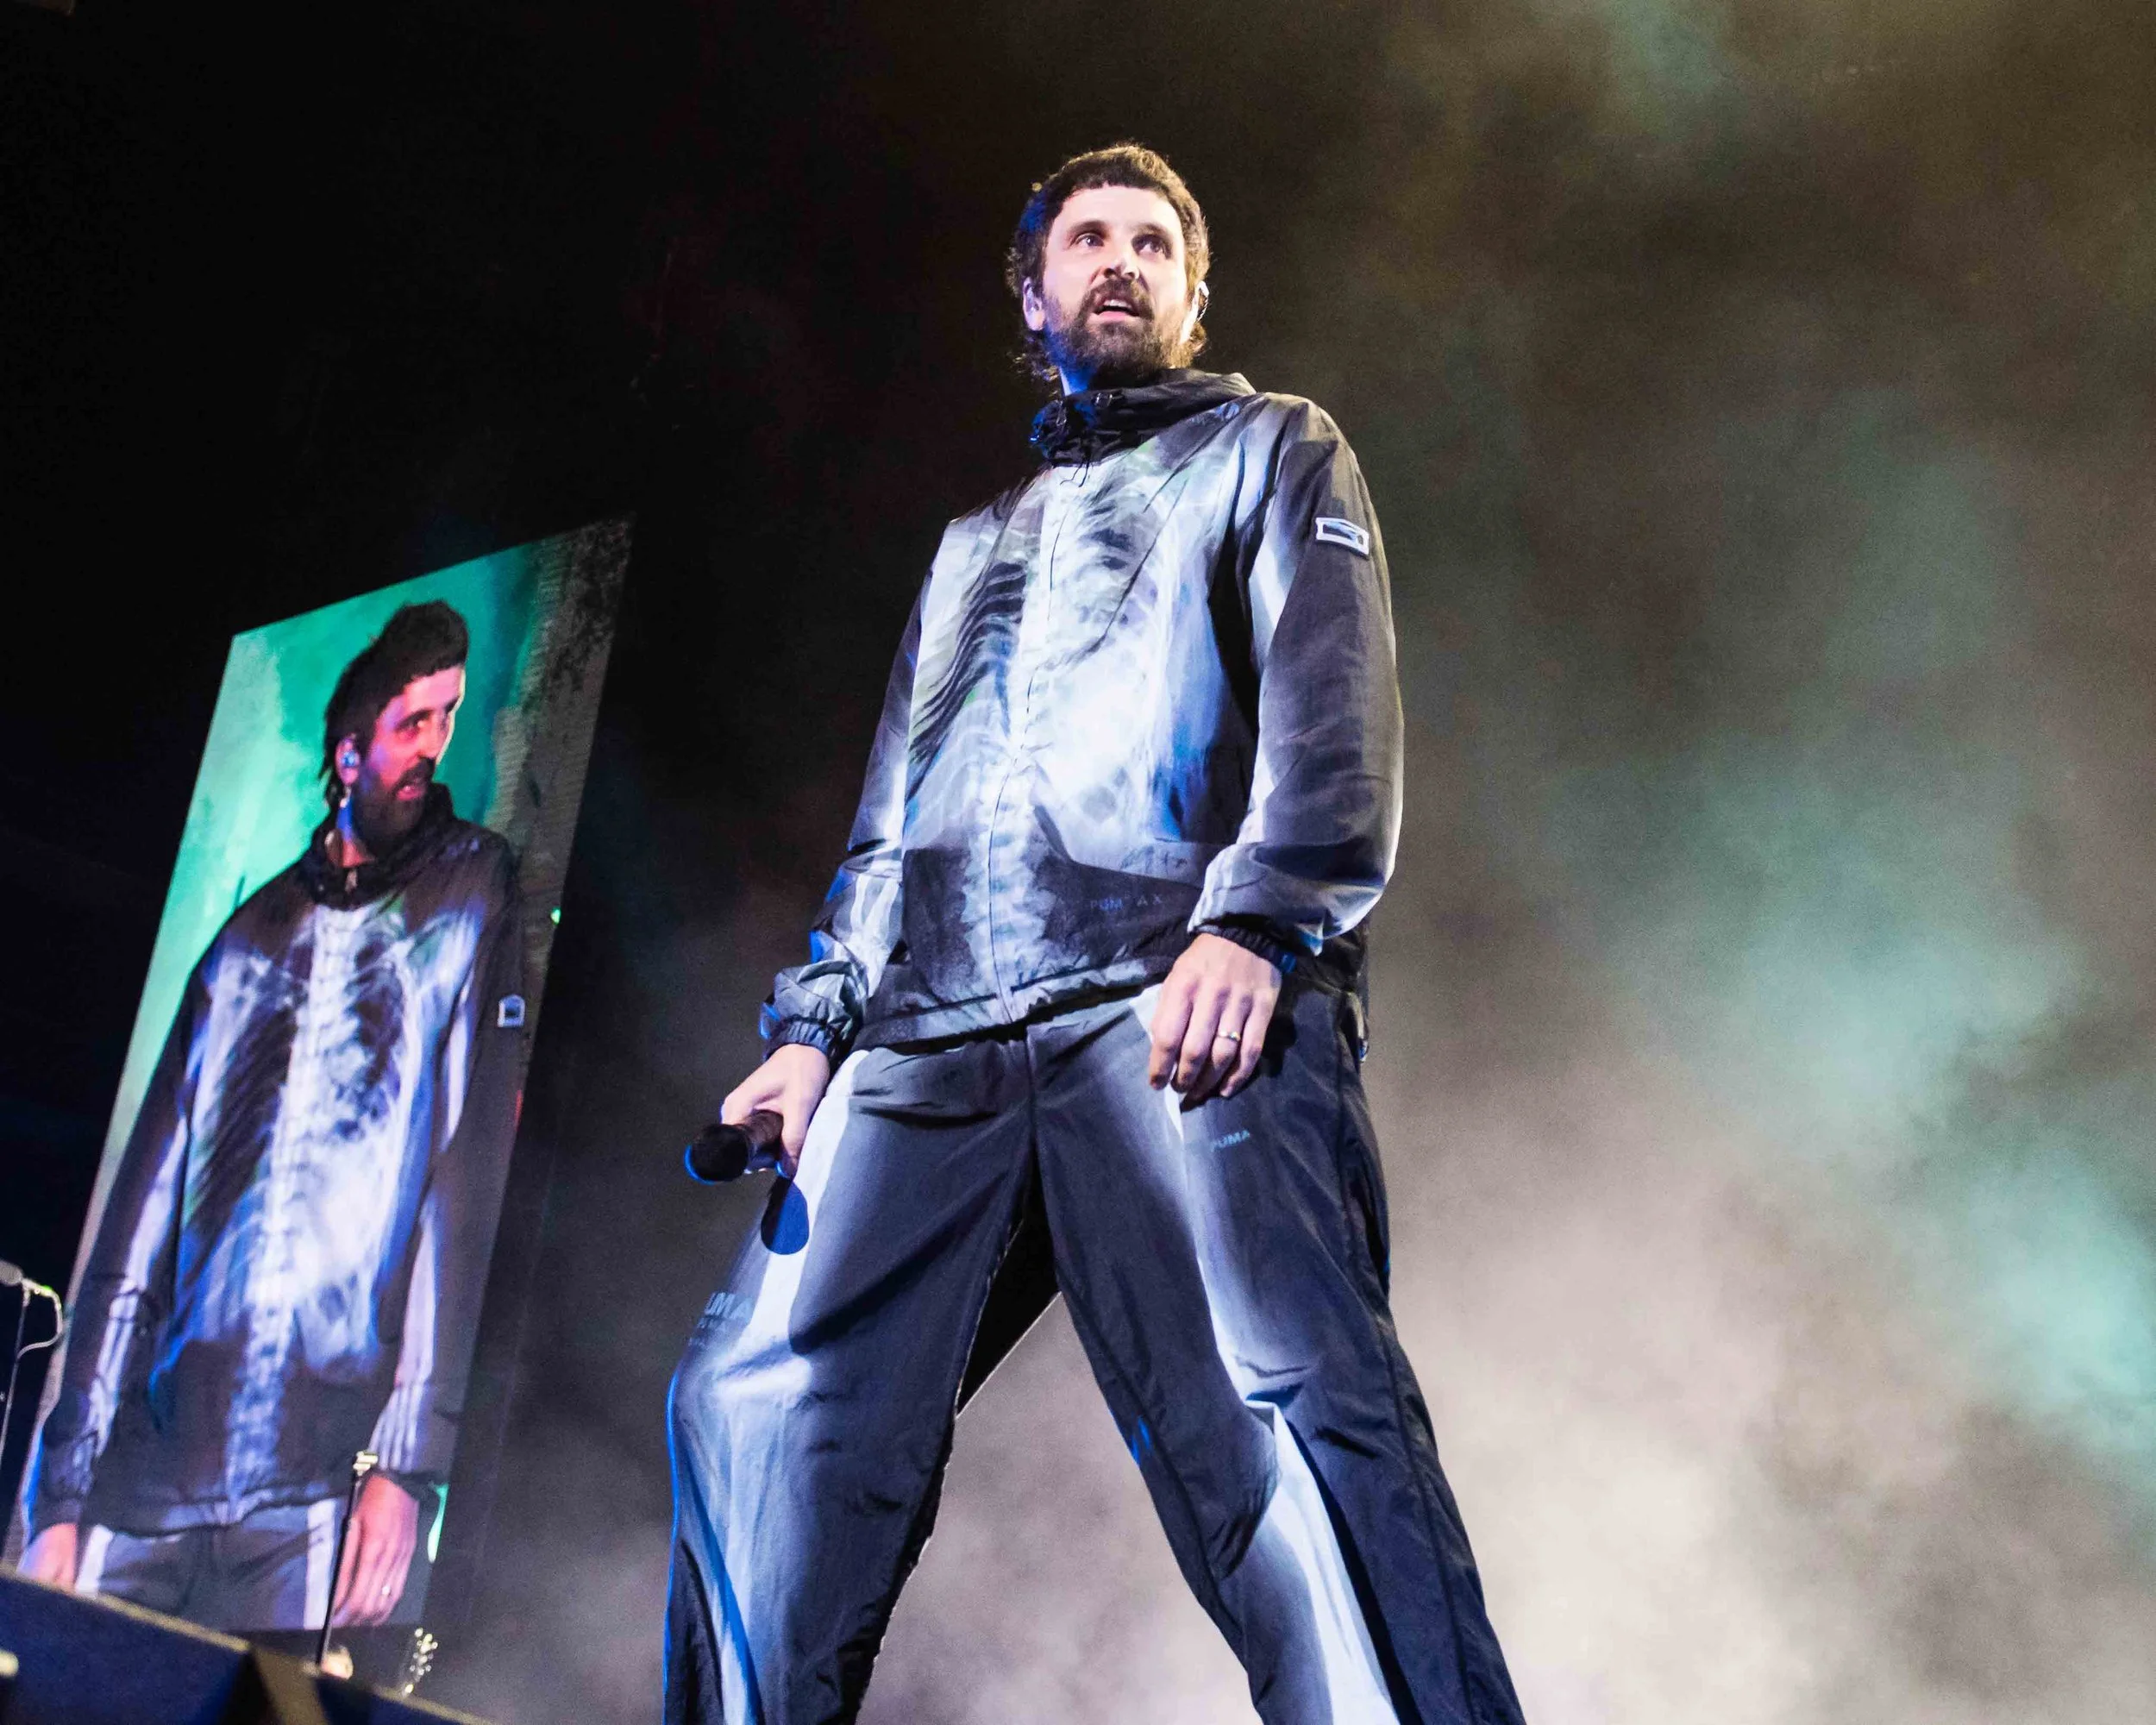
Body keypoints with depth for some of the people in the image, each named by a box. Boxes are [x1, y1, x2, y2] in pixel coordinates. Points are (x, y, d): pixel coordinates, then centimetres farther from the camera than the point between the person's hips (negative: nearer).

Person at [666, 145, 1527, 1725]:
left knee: (1281, 1405, -24)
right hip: (927, 1037, 5)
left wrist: (1252, 925, -15)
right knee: (762, 1401, -9)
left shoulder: (1272, 451, 22)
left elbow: (1332, 710, 3)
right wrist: (815, 1019, 17)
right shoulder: (975, 539, 37)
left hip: (1179, 1000, -5)